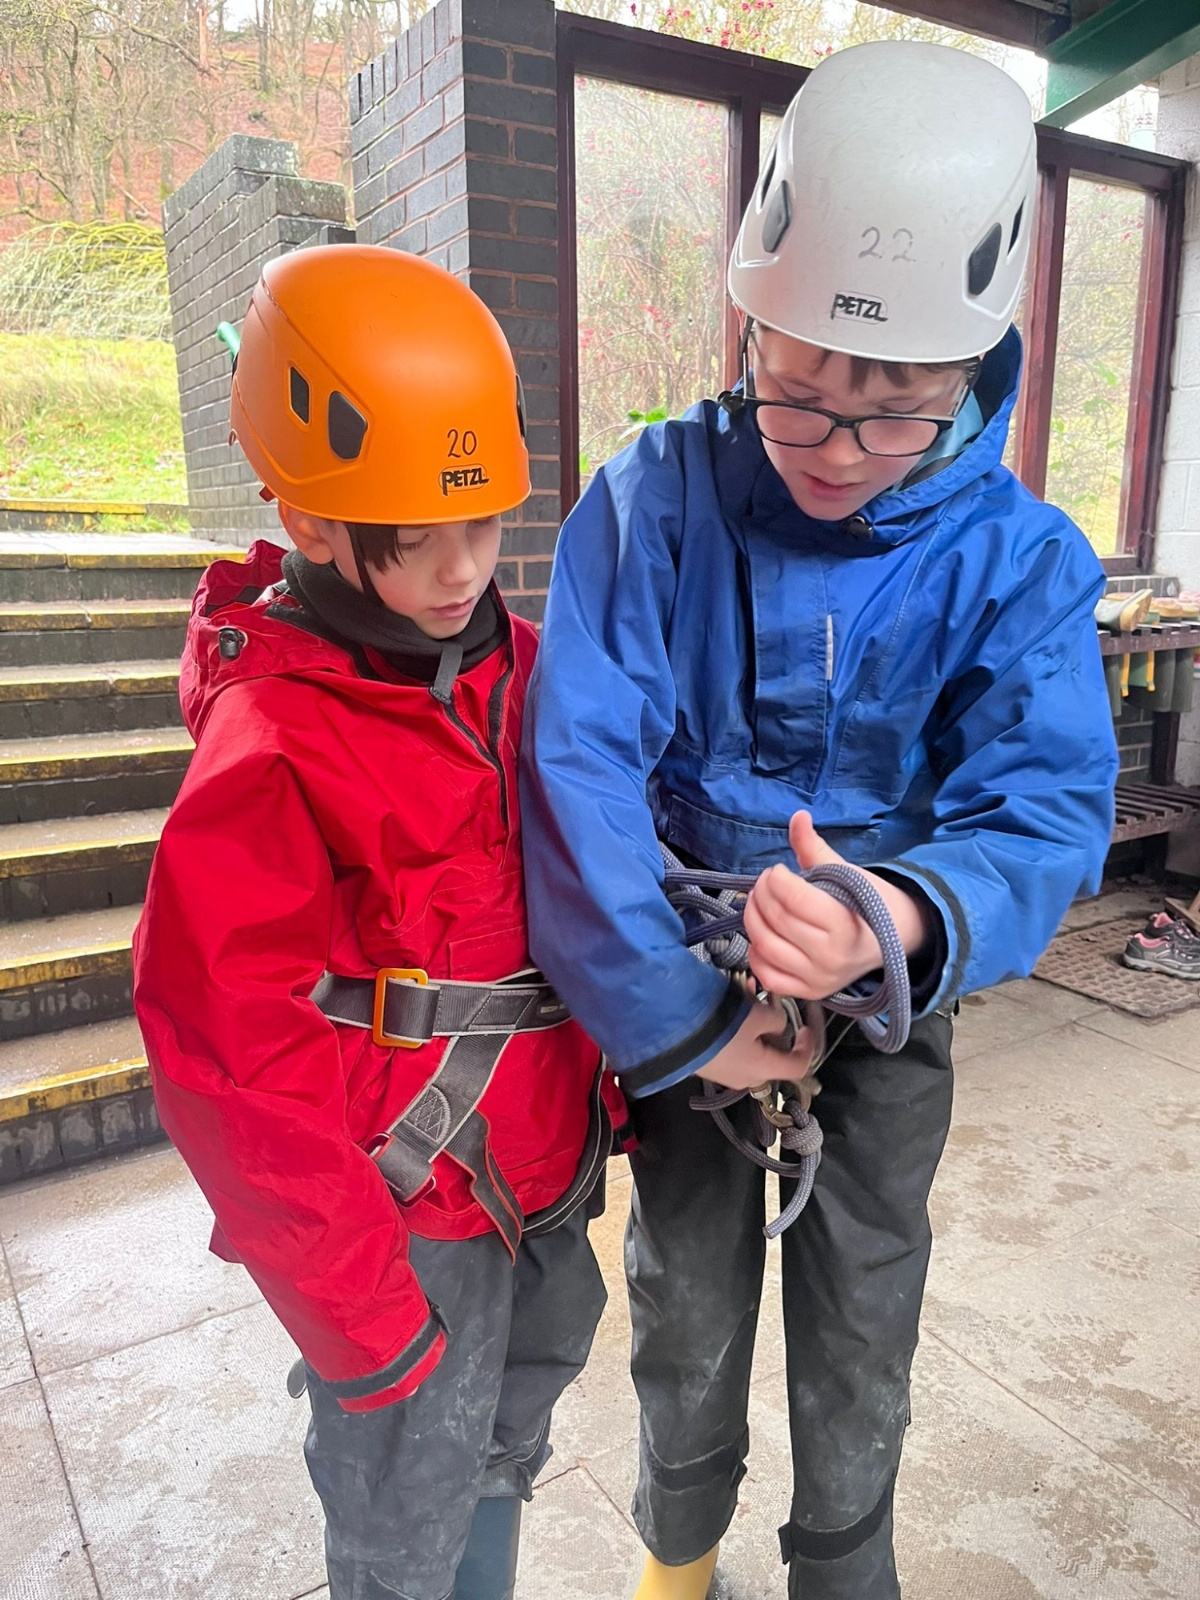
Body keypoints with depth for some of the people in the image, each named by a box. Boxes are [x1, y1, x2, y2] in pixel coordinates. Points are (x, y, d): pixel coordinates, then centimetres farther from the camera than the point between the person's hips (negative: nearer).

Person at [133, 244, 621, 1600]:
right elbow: (228, 1062, -21)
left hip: (544, 1174, 7)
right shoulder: (272, 746, -22)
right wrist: (358, 1311, -16)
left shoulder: (514, 660, 1)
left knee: (501, 1455, 27)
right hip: (409, 1218, -6)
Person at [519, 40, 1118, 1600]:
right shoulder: (656, 498, -17)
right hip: (689, 988, 0)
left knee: (859, 1334, 19)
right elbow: (580, 763, -23)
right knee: (686, 1316, 21)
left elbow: (1047, 803, -21)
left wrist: (907, 918, -43)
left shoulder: (1022, 559, -14)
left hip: (888, 1014, 0)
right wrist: (674, 1013, -25)